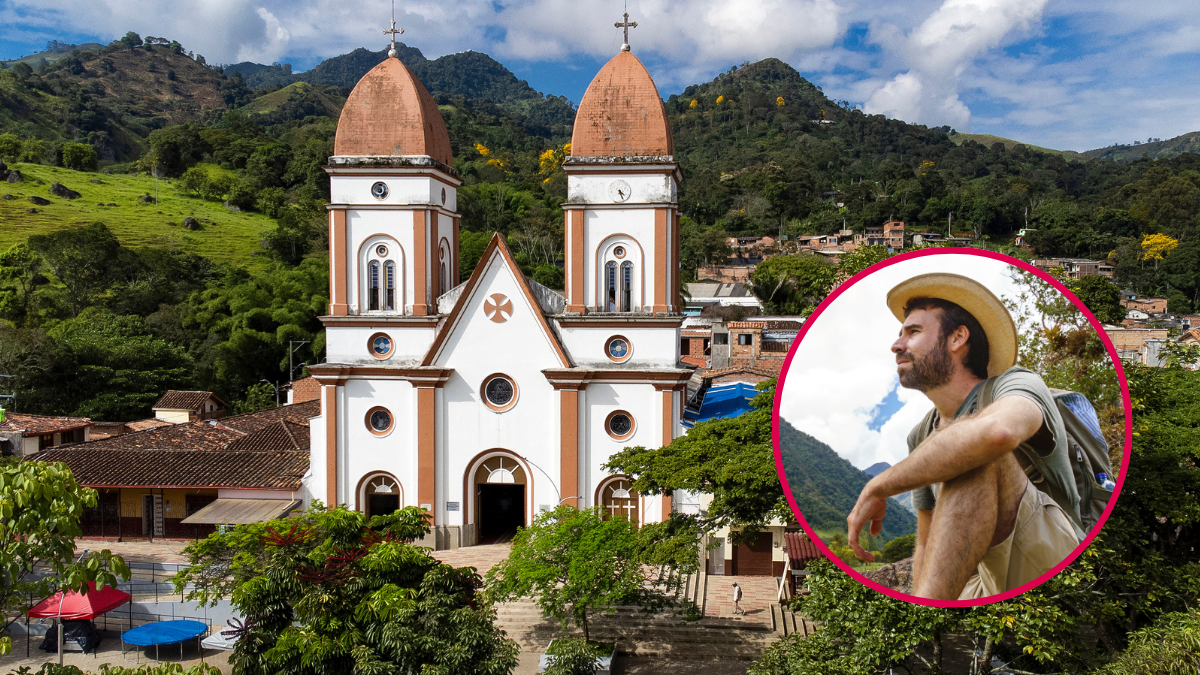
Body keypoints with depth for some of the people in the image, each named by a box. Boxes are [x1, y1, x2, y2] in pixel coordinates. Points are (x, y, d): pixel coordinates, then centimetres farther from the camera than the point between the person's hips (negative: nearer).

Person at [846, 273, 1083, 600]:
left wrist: (877, 487, -25)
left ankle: (922, 611, -35)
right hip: (989, 586, 5)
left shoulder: (1017, 386, -8)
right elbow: (928, 546, 17)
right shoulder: (921, 439, 12)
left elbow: (998, 431, -33)